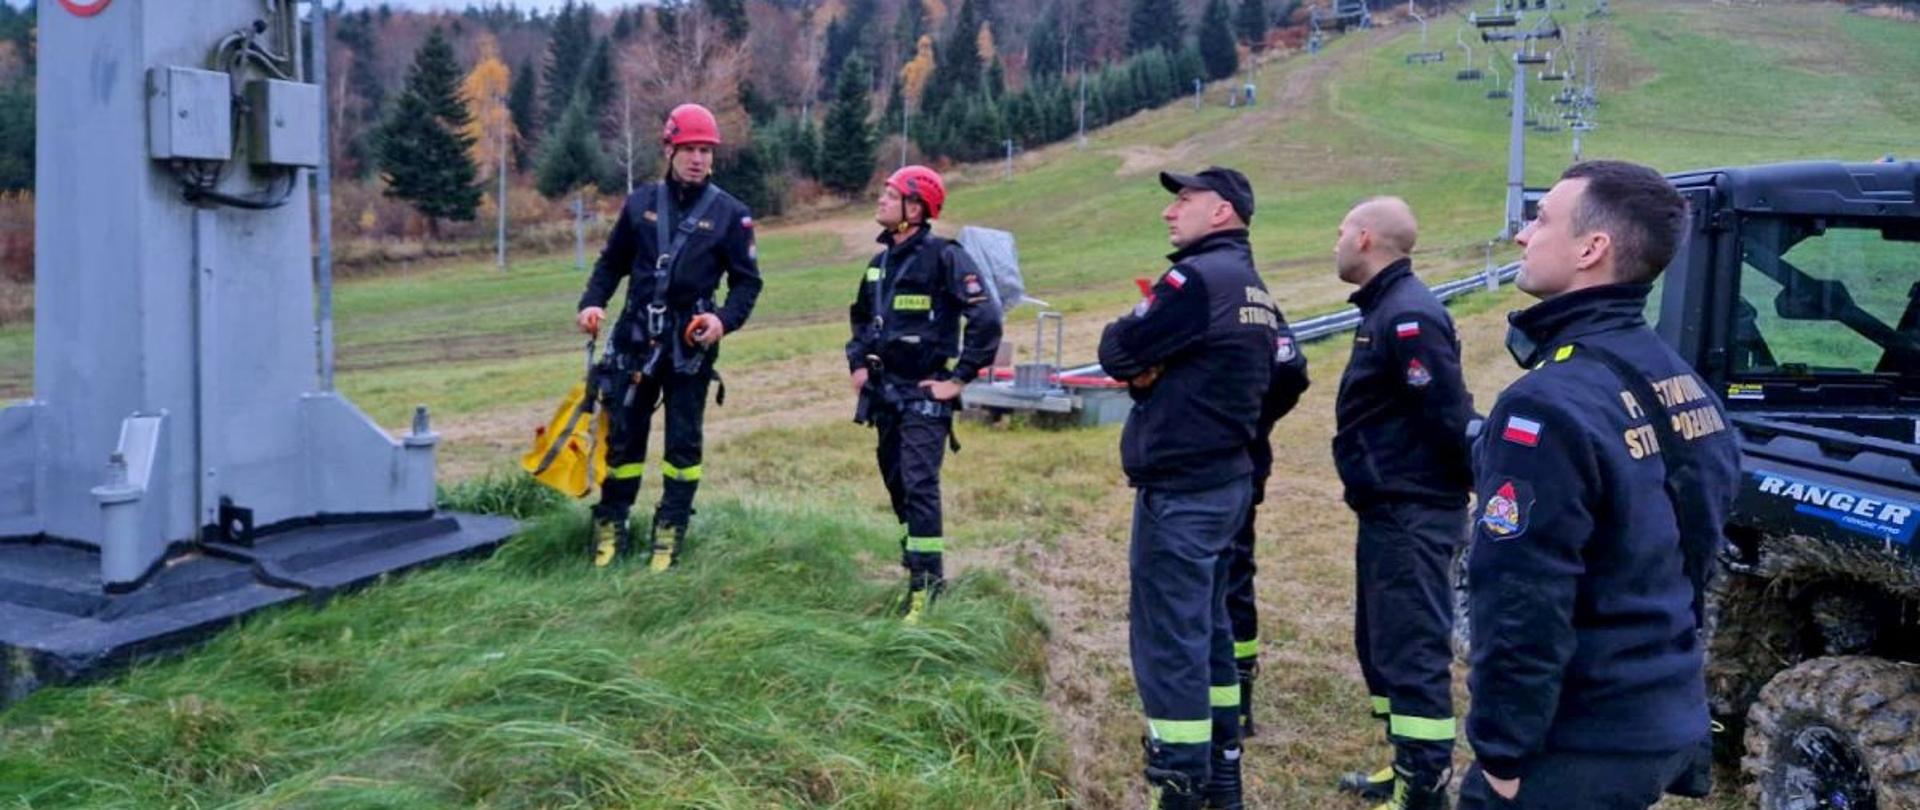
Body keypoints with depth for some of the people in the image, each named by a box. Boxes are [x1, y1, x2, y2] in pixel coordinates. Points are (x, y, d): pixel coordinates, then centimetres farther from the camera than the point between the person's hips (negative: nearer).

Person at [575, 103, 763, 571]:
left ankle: (669, 533, 13)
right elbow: (613, 262, 14)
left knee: (683, 441, 4)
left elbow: (747, 281, 0)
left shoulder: (729, 213, -1)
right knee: (623, 435, 8)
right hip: (635, 337, 2)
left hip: (690, 344, -2)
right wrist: (592, 303, -2)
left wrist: (725, 319, -17)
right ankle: (610, 527, 19)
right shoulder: (641, 203, 6)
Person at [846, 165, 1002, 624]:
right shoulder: (882, 260, 12)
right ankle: (921, 567, 26)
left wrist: (960, 378, -17)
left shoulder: (943, 257, -12)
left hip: (924, 394, -8)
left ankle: (926, 582, -6)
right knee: (895, 481, 13)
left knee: (918, 484, -13)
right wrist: (858, 363, 14)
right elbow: (861, 316, 28)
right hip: (884, 392, 8)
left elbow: (986, 319, -18)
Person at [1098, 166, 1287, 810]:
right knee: (1208, 629, 17)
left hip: (1178, 490, -10)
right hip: (1227, 480, 10)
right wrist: (1155, 371, 0)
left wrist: (1139, 360, 6)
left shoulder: (1199, 277, -16)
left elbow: (1116, 351, -15)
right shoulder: (1254, 289, 13)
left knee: (1167, 641, -3)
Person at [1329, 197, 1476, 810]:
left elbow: (1449, 415, -22)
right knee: (1381, 645, 18)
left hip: (1412, 516, -11)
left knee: (1413, 654, -5)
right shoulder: (1387, 308, 15)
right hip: (1390, 510, 11)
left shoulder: (1408, 315, -19)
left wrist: (1479, 486, -12)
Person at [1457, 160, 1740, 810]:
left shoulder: (1551, 404, -24)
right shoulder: (1684, 383, 5)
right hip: (1672, 721, 9)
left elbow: (1522, 607, -24)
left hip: (1581, 748, -9)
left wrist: (1502, 751, -15)